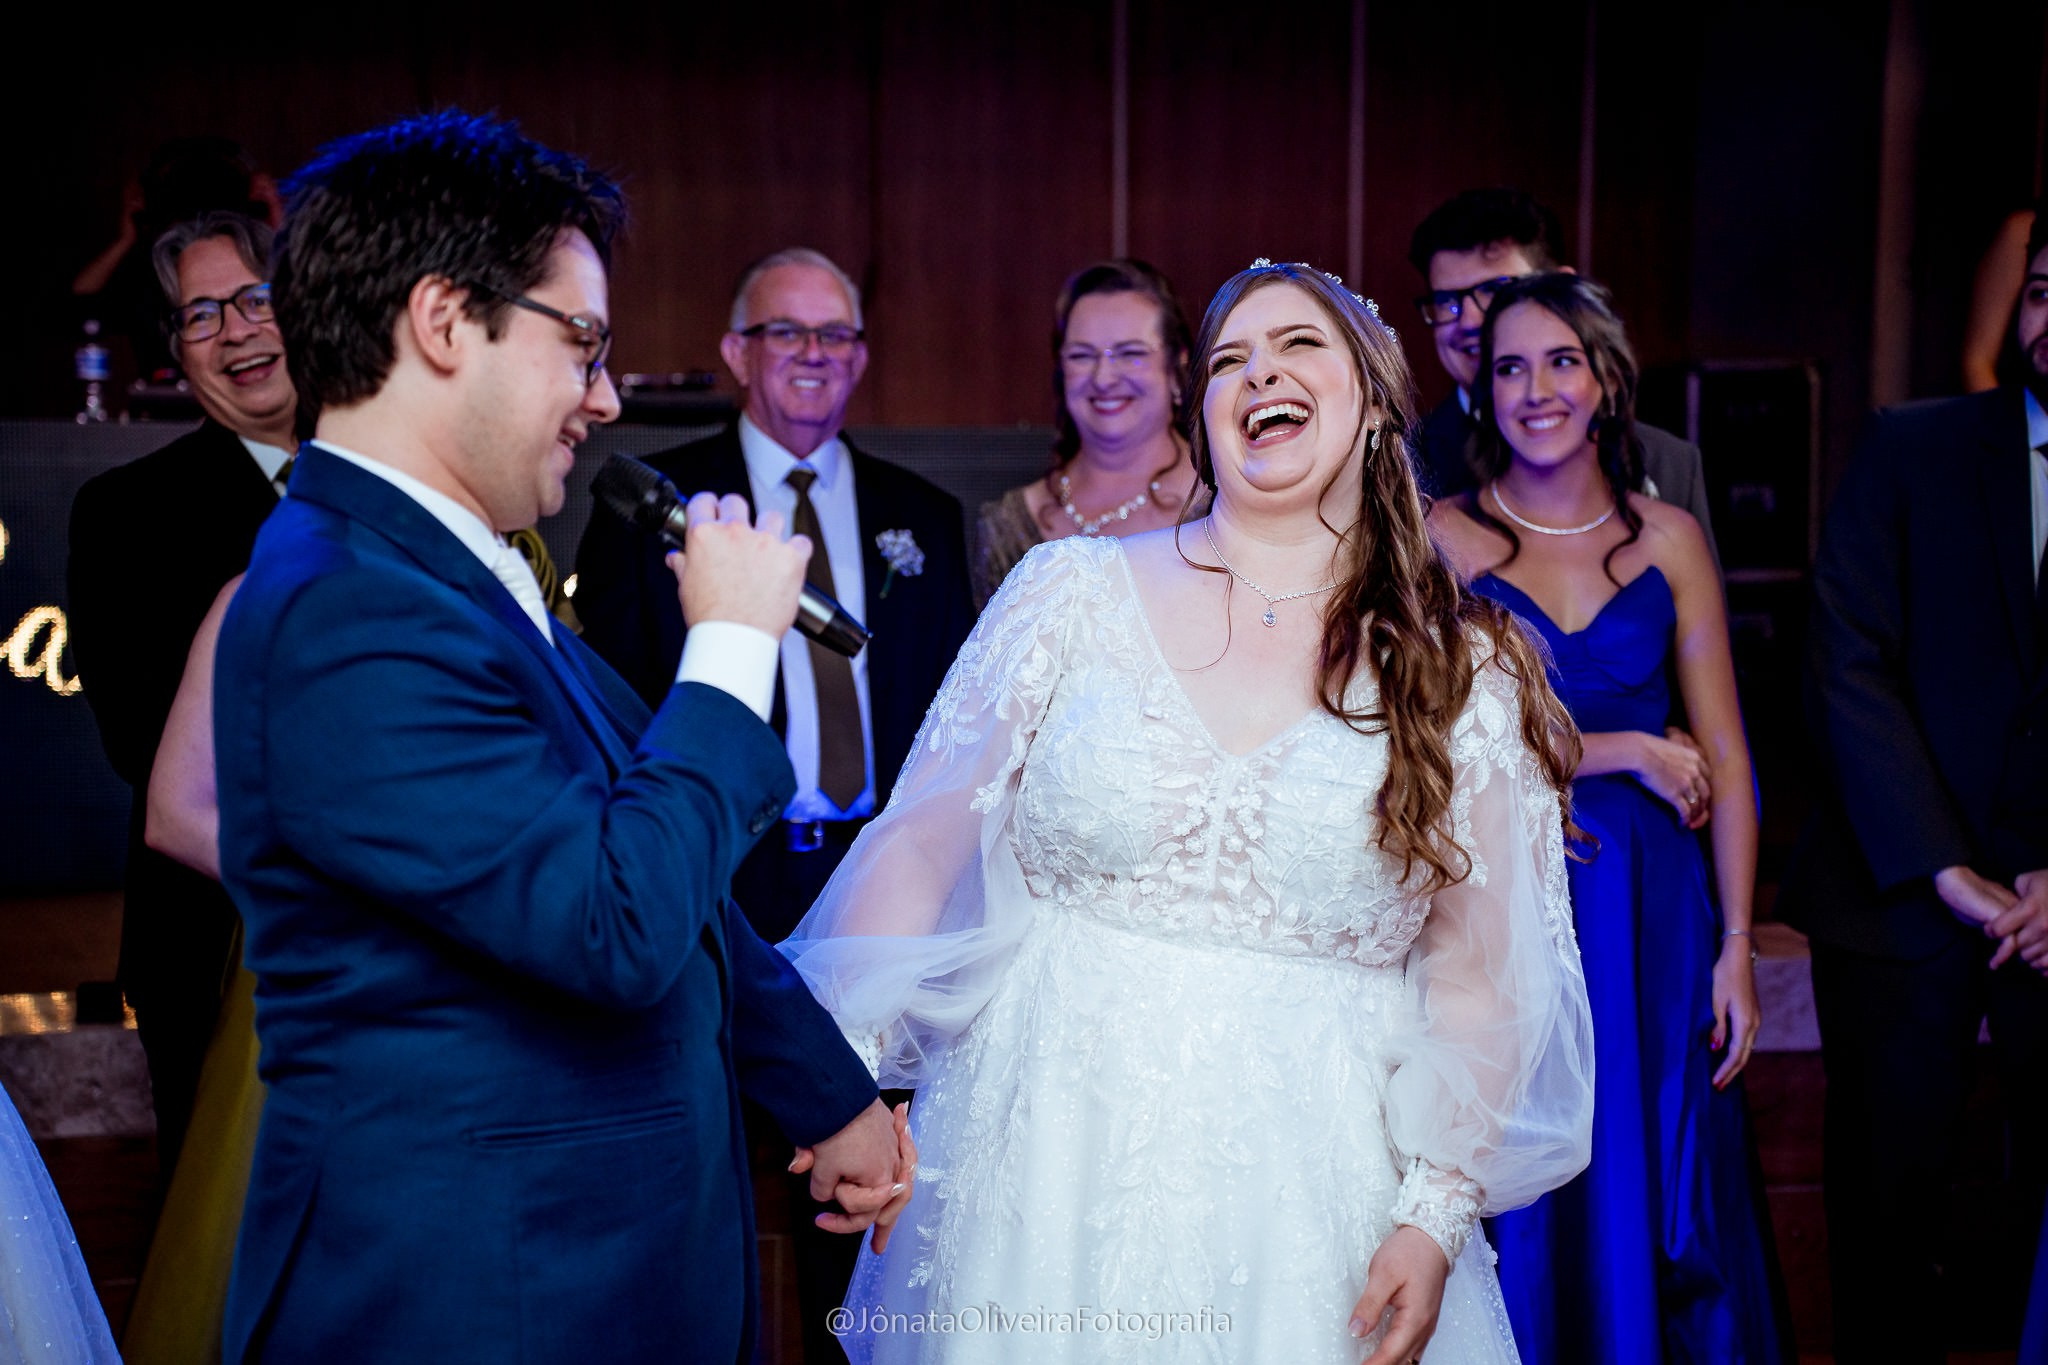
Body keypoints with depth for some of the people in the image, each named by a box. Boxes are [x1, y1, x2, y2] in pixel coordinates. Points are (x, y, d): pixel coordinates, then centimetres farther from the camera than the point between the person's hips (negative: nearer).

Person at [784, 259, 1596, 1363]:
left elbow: (1478, 981, 2)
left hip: (1311, 1210, 0)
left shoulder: (1468, 679, 1)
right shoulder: (1073, 590, 1)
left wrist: (1435, 1220, -5)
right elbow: (920, 845, 0)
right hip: (1046, 1182, 0)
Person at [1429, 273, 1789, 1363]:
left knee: (1649, 1195, 8)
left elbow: (1725, 758, 4)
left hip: (1652, 908, 2)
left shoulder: (1668, 537, 6)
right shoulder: (1442, 537, -2)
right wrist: (1625, 752, -10)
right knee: (1523, 1209, 6)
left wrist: (1737, 947, -3)